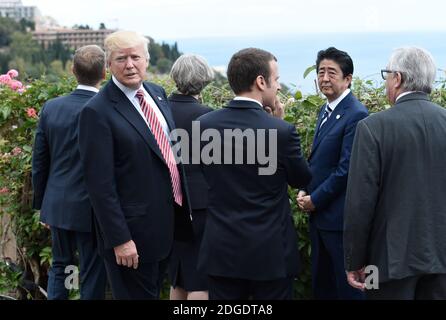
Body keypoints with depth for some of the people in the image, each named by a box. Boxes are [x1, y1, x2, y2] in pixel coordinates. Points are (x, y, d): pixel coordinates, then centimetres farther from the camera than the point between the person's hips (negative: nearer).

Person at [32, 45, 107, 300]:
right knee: (93, 278, 8)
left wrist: (42, 203, 17)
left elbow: (39, 163, 5)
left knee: (60, 266, 20)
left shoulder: (51, 108, -2)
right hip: (91, 210, -4)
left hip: (57, 205, 5)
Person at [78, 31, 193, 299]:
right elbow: (101, 184, -19)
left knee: (155, 291, 21)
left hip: (169, 224, 7)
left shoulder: (158, 93, 6)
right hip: (134, 231, -7)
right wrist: (119, 239, -21)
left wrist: (185, 207, 15)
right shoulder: (98, 112, -17)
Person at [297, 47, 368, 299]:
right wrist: (305, 191, 5)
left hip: (340, 217, -9)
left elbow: (346, 169, -20)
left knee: (347, 287, 1)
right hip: (319, 213, 9)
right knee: (321, 282, 16)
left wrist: (315, 200, -14)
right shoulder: (326, 110, 13)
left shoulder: (356, 115, -17)